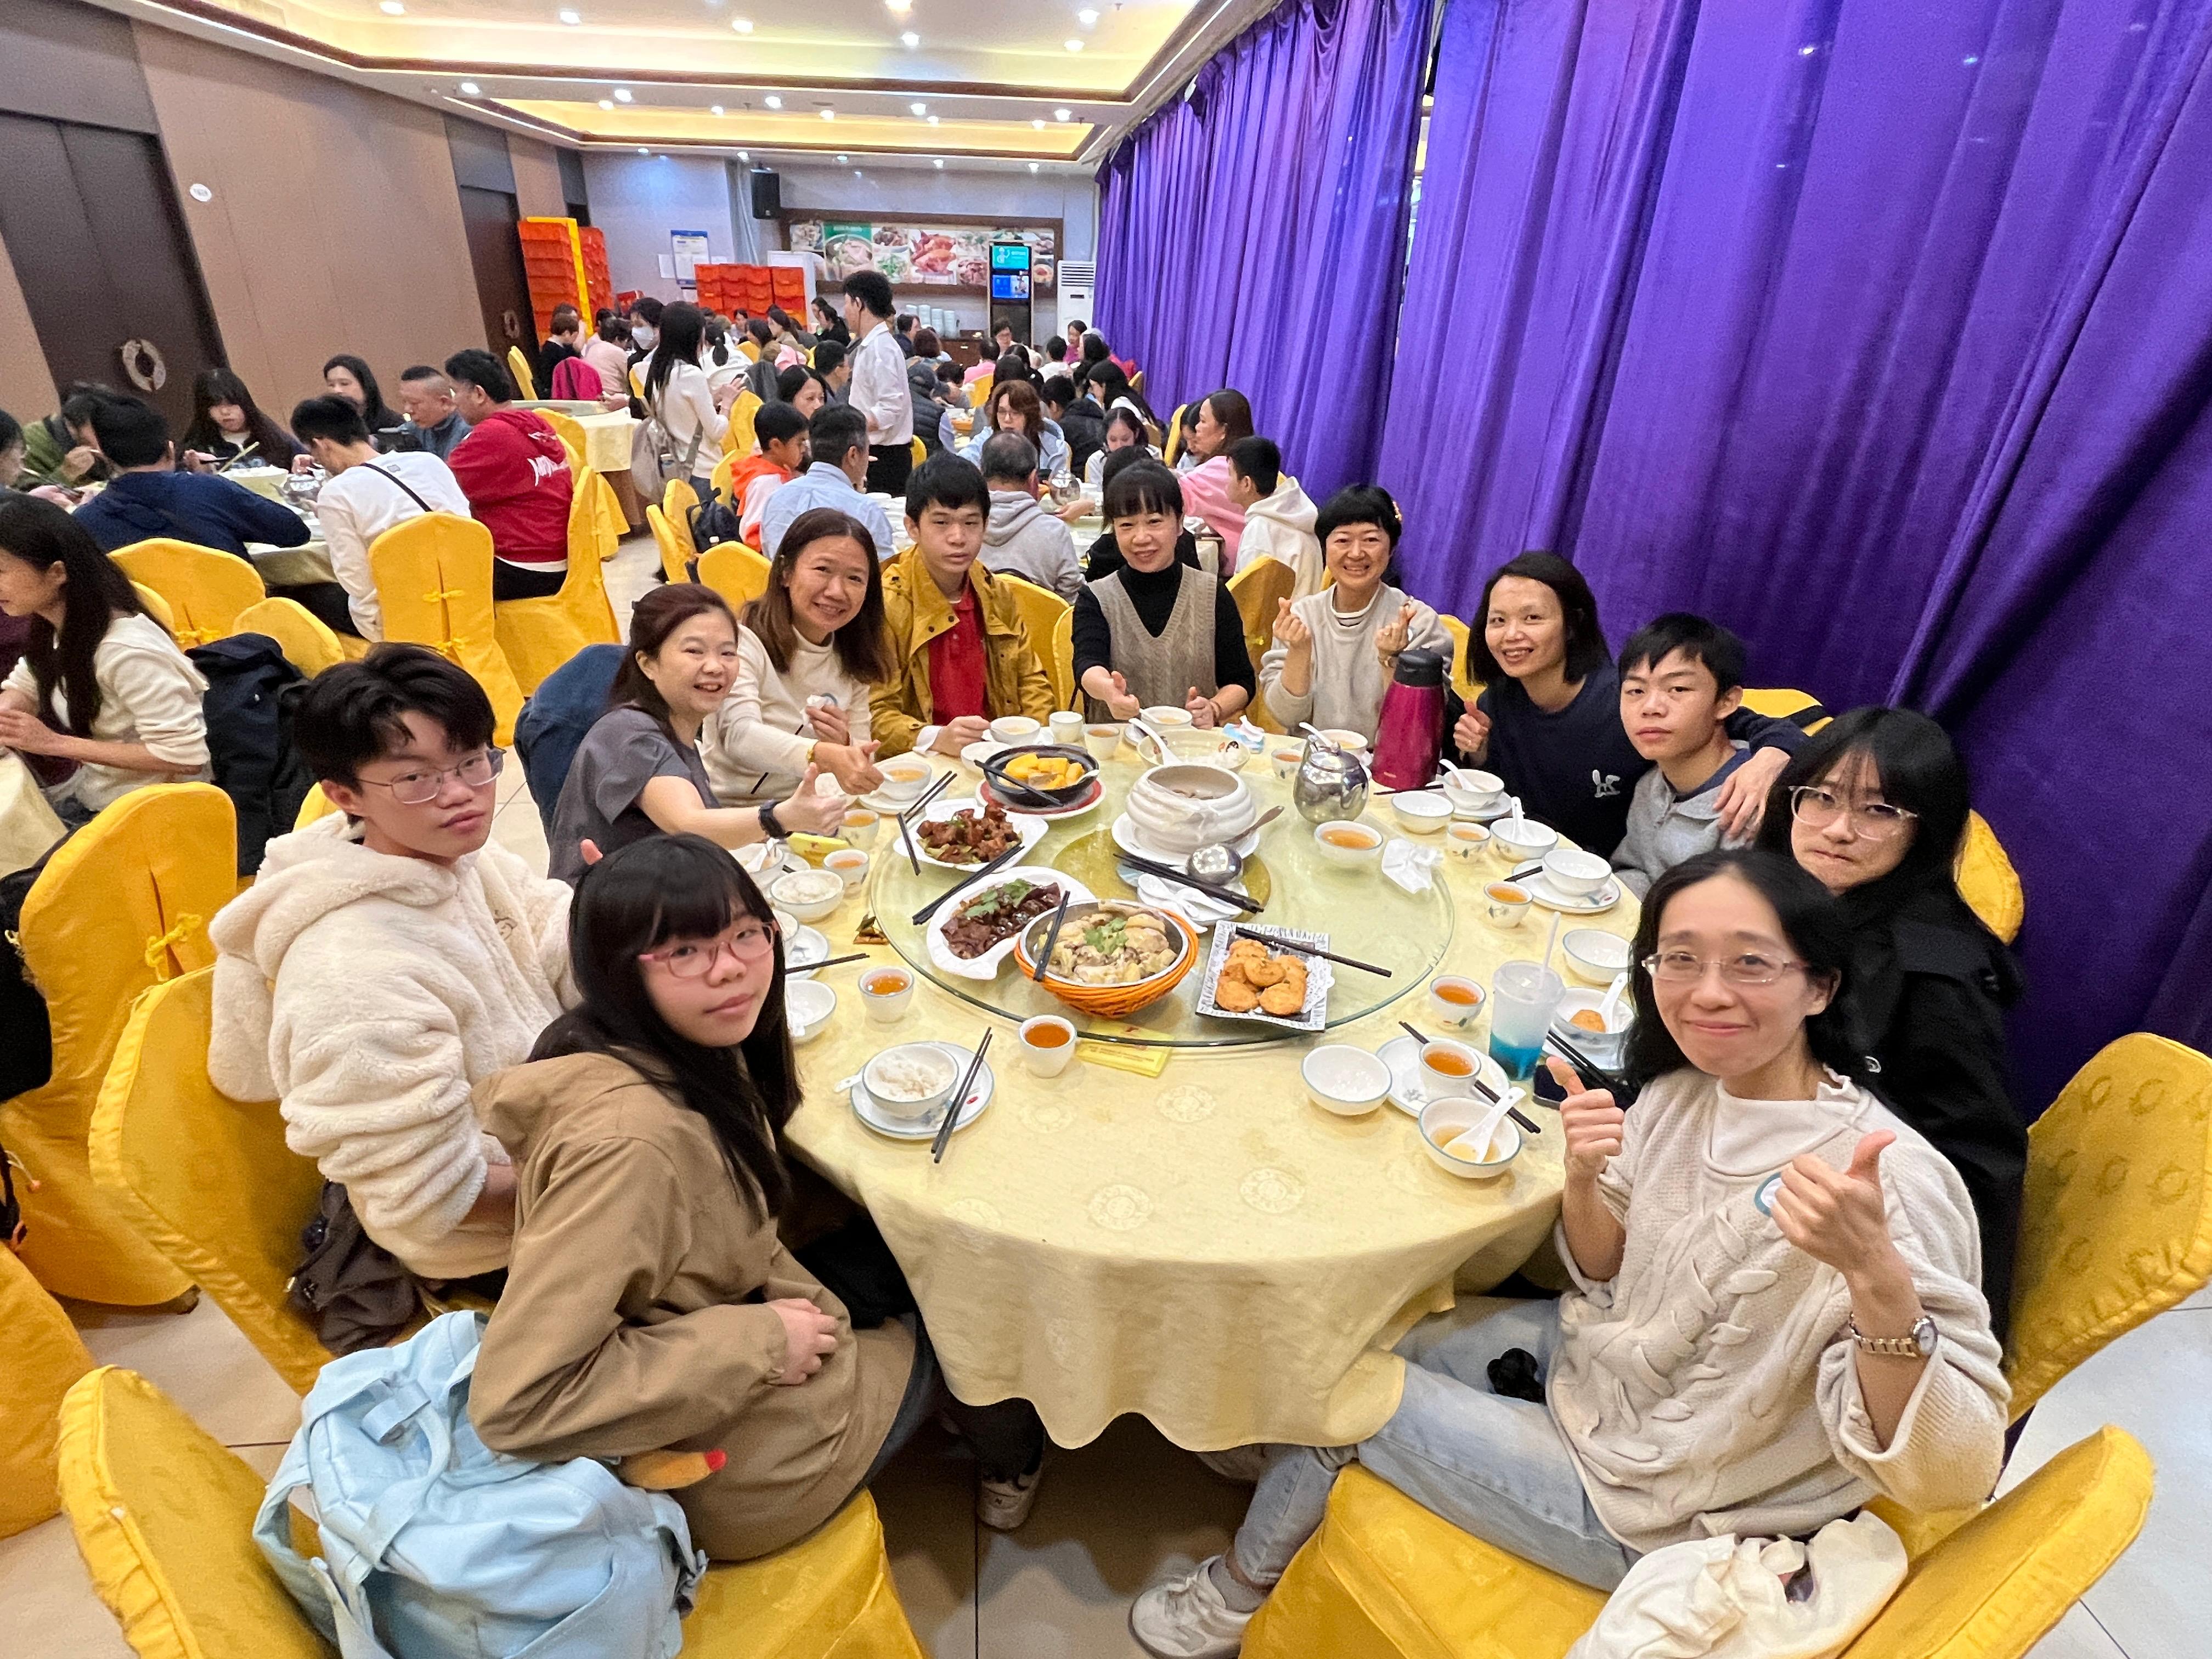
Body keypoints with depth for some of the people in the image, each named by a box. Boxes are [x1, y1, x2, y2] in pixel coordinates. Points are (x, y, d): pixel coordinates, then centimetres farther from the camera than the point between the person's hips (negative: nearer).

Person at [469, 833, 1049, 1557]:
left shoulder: (688, 1055, -11)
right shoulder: (627, 1137, -37)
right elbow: (516, 1402, -35)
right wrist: (759, 1340, -28)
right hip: (730, 1471, -7)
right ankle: (1012, 1466, 47)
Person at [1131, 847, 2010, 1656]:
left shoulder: (1888, 1180, -30)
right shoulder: (1684, 1090, -10)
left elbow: (1949, 1473, -31)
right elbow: (1607, 1281, 0)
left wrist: (1877, 1277, -50)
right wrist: (1583, 1178, -22)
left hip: (1645, 1512, -6)